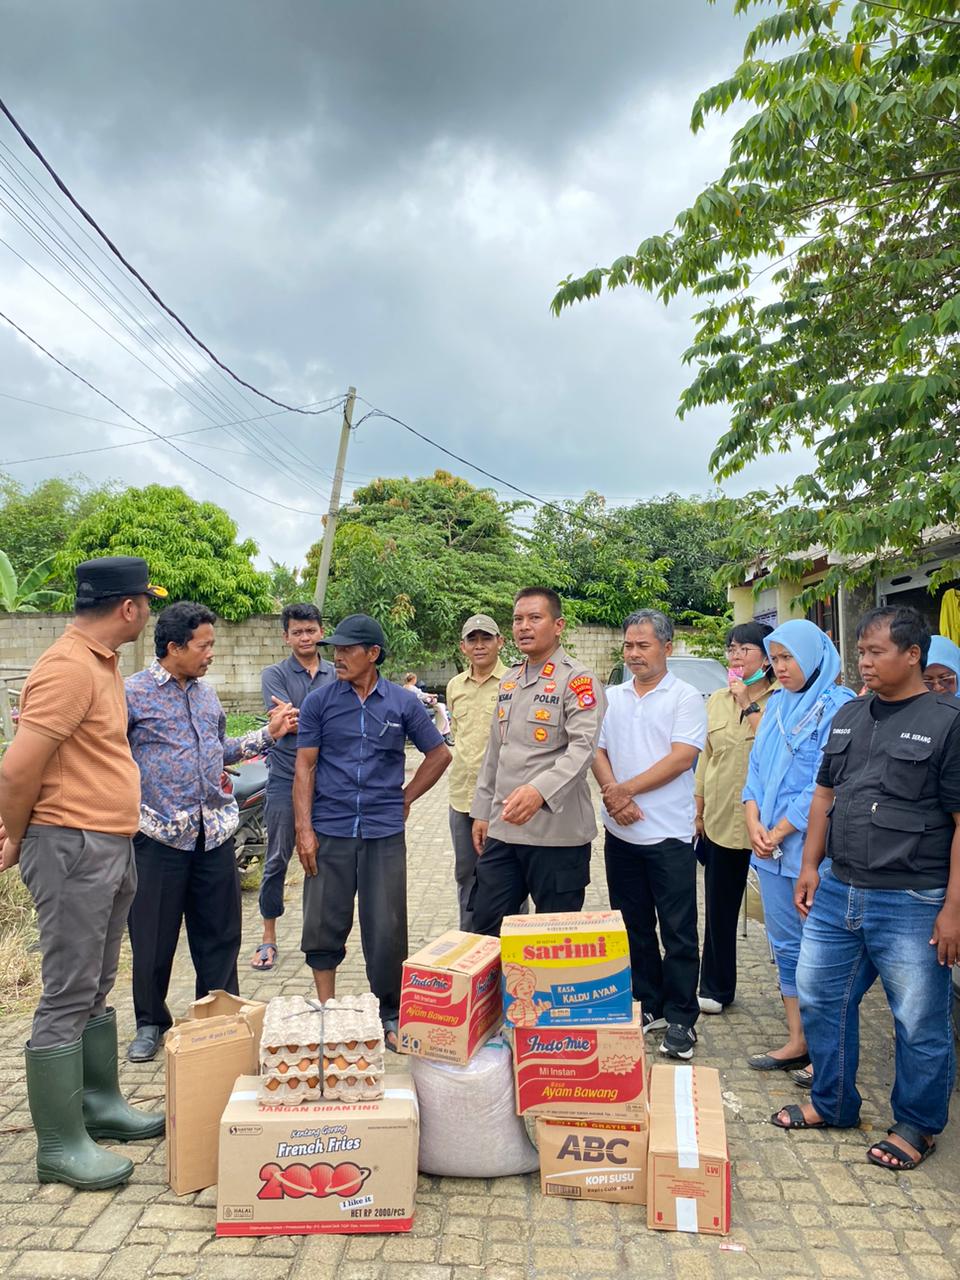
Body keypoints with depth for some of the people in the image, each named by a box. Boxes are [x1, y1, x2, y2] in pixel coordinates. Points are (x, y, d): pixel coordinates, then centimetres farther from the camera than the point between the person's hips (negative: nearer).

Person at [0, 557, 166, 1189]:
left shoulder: (103, 662, 12)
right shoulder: (69, 668, -20)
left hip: (112, 847, 10)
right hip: (74, 849, -10)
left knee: (97, 988, 19)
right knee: (68, 998, 0)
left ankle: (100, 1105, 33)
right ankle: (60, 1147, 12)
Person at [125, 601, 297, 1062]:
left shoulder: (207, 693, 12)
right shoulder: (133, 693, -7)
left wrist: (268, 734, 12)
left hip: (215, 832, 5)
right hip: (160, 834, -5)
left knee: (220, 935, 12)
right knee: (153, 937, 9)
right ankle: (151, 1023, 29)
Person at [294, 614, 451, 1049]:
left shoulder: (402, 703, 3)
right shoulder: (319, 701, 1)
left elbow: (439, 754, 13)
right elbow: (304, 766, 0)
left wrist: (407, 797, 8)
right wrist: (304, 828, -7)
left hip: (384, 832, 0)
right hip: (329, 832, 0)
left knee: (386, 931, 5)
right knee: (324, 925, 6)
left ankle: (389, 1017, 22)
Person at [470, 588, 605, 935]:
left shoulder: (578, 680, -9)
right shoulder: (509, 681, 15)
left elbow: (583, 747, -22)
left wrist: (539, 790, -37)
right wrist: (482, 811, 18)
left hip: (557, 831, -6)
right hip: (502, 829, 7)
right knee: (485, 929, 11)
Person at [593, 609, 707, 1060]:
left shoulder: (686, 698, -5)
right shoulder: (612, 698, 10)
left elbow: (681, 757, -15)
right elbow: (597, 752, 6)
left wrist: (627, 789, -15)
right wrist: (613, 794, -12)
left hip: (668, 833, -5)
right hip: (620, 832, 5)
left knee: (678, 933, 3)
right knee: (633, 927, 14)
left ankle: (680, 1019, 14)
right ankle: (646, 1006, 28)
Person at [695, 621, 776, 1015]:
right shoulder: (717, 700, 11)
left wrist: (750, 705, -18)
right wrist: (697, 811, 15)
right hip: (721, 818, 5)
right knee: (719, 908, 13)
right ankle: (716, 987, 27)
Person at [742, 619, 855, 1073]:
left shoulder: (838, 706, -10)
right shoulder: (776, 704, 12)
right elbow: (757, 766, 13)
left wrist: (778, 832, -13)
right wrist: (753, 822, -2)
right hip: (770, 847, 7)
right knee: (785, 945, 14)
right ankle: (797, 1042, 26)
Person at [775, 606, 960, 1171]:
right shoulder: (849, 717, 9)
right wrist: (811, 865, 10)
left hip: (911, 904, -6)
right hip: (837, 892, 7)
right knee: (820, 998, 15)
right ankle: (833, 1103, 36)